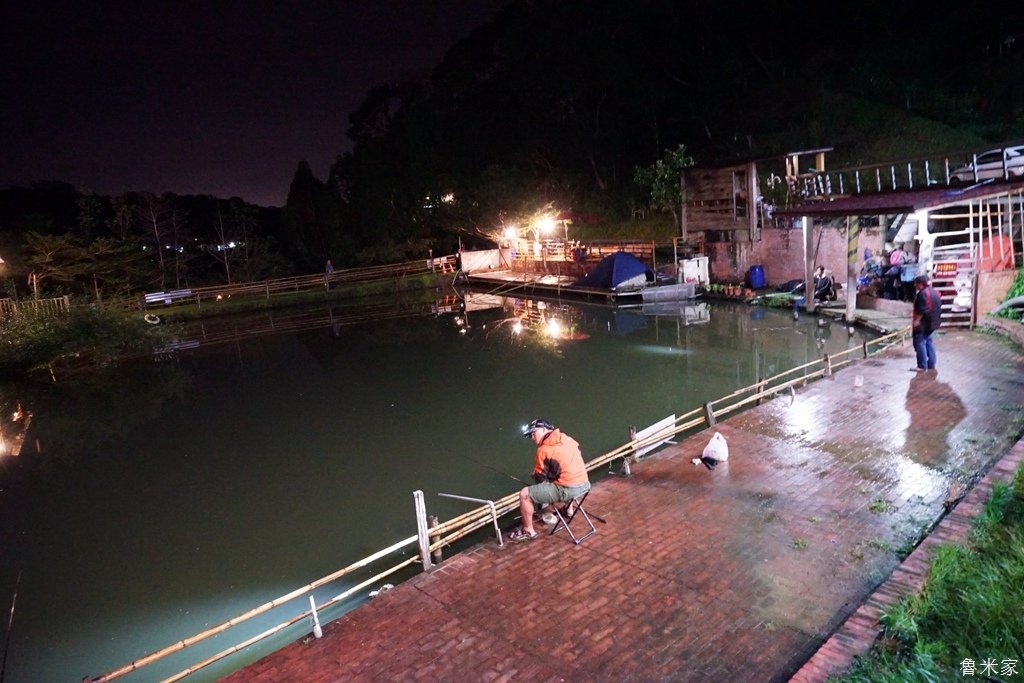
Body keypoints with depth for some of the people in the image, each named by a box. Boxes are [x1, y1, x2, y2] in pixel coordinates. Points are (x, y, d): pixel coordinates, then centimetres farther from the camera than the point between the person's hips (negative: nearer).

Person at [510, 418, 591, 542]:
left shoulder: (543, 450, -11)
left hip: (568, 490, -8)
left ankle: (528, 531, 11)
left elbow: (539, 478, -3)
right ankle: (568, 509, 52)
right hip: (585, 483, 8)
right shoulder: (568, 439, 8)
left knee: (525, 494, 0)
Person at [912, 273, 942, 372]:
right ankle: (931, 365, 20)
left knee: (920, 343, -5)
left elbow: (921, 310, -23)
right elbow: (938, 308, 18)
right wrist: (935, 319, 24)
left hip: (922, 324, -10)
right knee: (929, 342, 16)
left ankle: (922, 366, -5)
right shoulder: (935, 292, 13)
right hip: (932, 323, 10)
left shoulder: (923, 293, -18)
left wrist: (916, 320, -20)